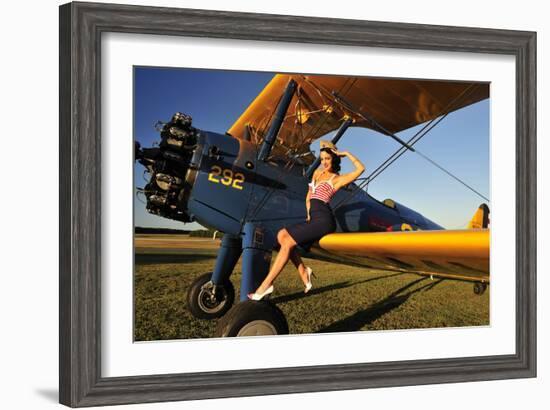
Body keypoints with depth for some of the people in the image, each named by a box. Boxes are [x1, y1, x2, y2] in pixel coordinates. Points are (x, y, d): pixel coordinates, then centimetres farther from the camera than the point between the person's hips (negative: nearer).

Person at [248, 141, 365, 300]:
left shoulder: (337, 179, 0)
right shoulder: (317, 173, 21)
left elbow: (360, 169, -14)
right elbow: (309, 196, 27)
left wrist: (346, 154, -4)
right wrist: (309, 214, 12)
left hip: (324, 220, -8)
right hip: (314, 219, 8)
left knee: (288, 242, -15)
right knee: (282, 235, -4)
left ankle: (265, 286, -15)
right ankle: (303, 271, -4)